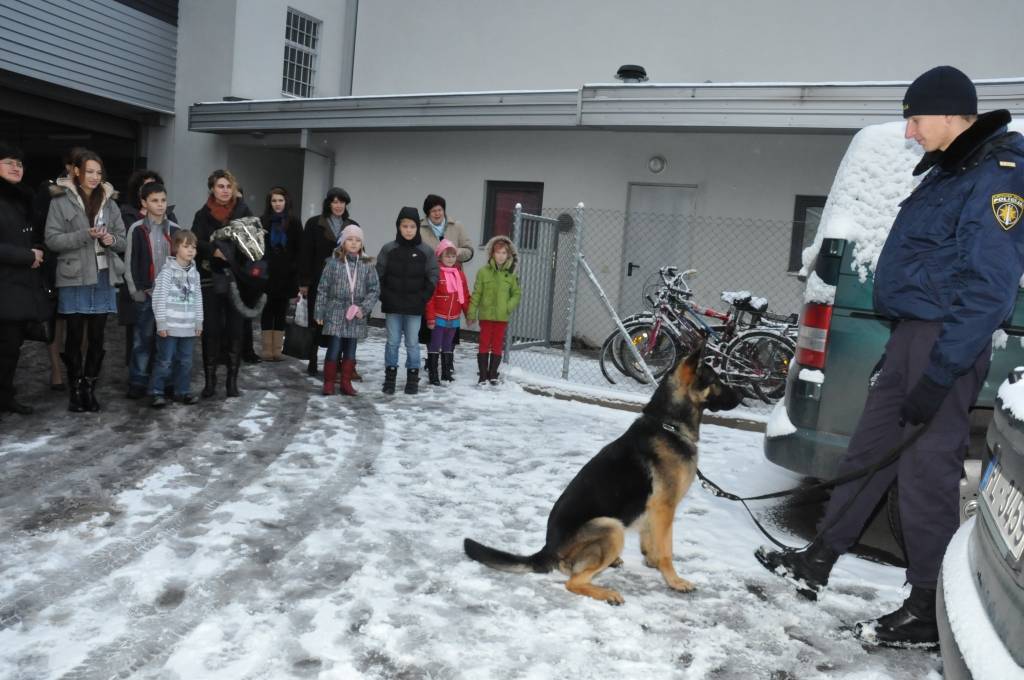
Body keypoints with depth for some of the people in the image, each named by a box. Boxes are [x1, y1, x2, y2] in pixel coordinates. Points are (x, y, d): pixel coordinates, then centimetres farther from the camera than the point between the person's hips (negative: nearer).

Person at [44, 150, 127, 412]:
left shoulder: (109, 203, 10)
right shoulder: (61, 201, -1)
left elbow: (123, 240, 12)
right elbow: (52, 239, -7)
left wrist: (111, 239, -10)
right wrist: (86, 235, -18)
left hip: (103, 278, 3)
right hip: (74, 279, -3)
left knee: (97, 337, 6)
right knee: (75, 336, 3)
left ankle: (90, 388, 16)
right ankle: (75, 389, 14)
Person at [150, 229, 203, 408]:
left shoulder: (194, 273, 9)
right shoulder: (167, 271, -9)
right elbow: (159, 298, -11)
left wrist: (199, 322, 11)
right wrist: (161, 323, -12)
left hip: (189, 327, 5)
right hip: (169, 326, -5)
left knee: (185, 361, 12)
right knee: (165, 361, 1)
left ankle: (182, 391, 24)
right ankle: (157, 393, 11)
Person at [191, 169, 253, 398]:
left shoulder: (243, 211, 7)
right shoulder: (203, 214, 7)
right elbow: (196, 242, -5)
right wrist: (215, 251, -22)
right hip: (211, 278, 0)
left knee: (235, 328, 2)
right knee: (211, 329, 0)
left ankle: (232, 379, 10)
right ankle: (209, 380, 8)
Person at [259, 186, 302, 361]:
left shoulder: (294, 222, 3)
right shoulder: (263, 221, 2)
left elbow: (299, 250, 1)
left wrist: (296, 272, -7)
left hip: (286, 275, 0)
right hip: (266, 274, 0)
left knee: (281, 311, 6)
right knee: (267, 311, 3)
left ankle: (278, 349, 11)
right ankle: (267, 349, 7)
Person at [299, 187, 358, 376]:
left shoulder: (353, 226, 9)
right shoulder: (314, 224, 2)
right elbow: (305, 254, 0)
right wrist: (304, 282, -6)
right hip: (318, 282, -1)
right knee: (316, 323, 7)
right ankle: (312, 362, 17)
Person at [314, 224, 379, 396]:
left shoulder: (367, 265, 2)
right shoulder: (334, 262, -2)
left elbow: (374, 290, 1)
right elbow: (323, 289, 1)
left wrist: (364, 308, -11)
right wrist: (319, 312, 0)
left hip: (356, 316, 2)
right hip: (336, 313, -2)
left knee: (350, 351, 10)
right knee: (334, 349, -3)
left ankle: (346, 383, 20)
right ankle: (329, 382, 10)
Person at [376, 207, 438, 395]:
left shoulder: (426, 251, -1)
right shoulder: (388, 249, 0)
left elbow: (432, 277, 2)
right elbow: (379, 275, 4)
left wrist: (422, 298, -5)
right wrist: (385, 296, -3)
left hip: (414, 308, -1)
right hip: (392, 306, 1)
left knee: (412, 343, 6)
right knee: (392, 342, 7)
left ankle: (413, 378, 16)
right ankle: (390, 377, 16)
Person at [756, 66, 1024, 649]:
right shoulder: (951, 169, 17)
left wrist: (940, 372, -23)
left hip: (946, 342, -10)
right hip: (912, 333, 10)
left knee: (927, 469, -4)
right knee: (870, 451, 13)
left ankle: (928, 613, 11)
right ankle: (817, 564, 24)